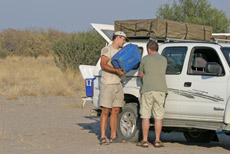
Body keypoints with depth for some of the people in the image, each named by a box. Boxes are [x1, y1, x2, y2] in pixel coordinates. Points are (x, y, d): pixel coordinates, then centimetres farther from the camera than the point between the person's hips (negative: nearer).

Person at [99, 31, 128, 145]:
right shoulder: (107, 50, -7)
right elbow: (103, 65, -18)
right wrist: (117, 71, -27)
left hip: (118, 84, 8)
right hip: (107, 84, -8)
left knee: (115, 111, 7)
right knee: (105, 111, -9)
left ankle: (113, 137, 12)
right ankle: (103, 137, -9)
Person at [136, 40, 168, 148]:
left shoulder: (145, 59, 5)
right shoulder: (164, 60, 12)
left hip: (147, 90, -2)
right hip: (161, 89, 2)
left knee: (145, 116, 3)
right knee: (158, 117, 5)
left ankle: (145, 141, 2)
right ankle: (157, 141, 4)